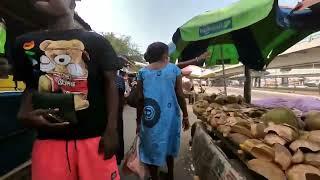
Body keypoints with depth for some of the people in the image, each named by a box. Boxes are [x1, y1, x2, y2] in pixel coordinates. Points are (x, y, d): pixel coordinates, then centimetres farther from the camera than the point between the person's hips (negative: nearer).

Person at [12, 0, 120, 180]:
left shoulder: (96, 41, 2)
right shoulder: (26, 43, 12)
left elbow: (110, 83, -3)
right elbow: (31, 87, 18)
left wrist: (111, 130, -9)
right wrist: (24, 114, -4)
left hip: (95, 136, -2)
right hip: (49, 138, 3)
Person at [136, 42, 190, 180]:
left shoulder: (143, 72, 0)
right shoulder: (174, 69, -2)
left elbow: (140, 99, -1)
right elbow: (180, 95, -3)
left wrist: (139, 121, 7)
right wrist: (185, 116, 7)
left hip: (151, 117, -1)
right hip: (170, 115, 2)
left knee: (152, 148, 14)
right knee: (168, 146, 22)